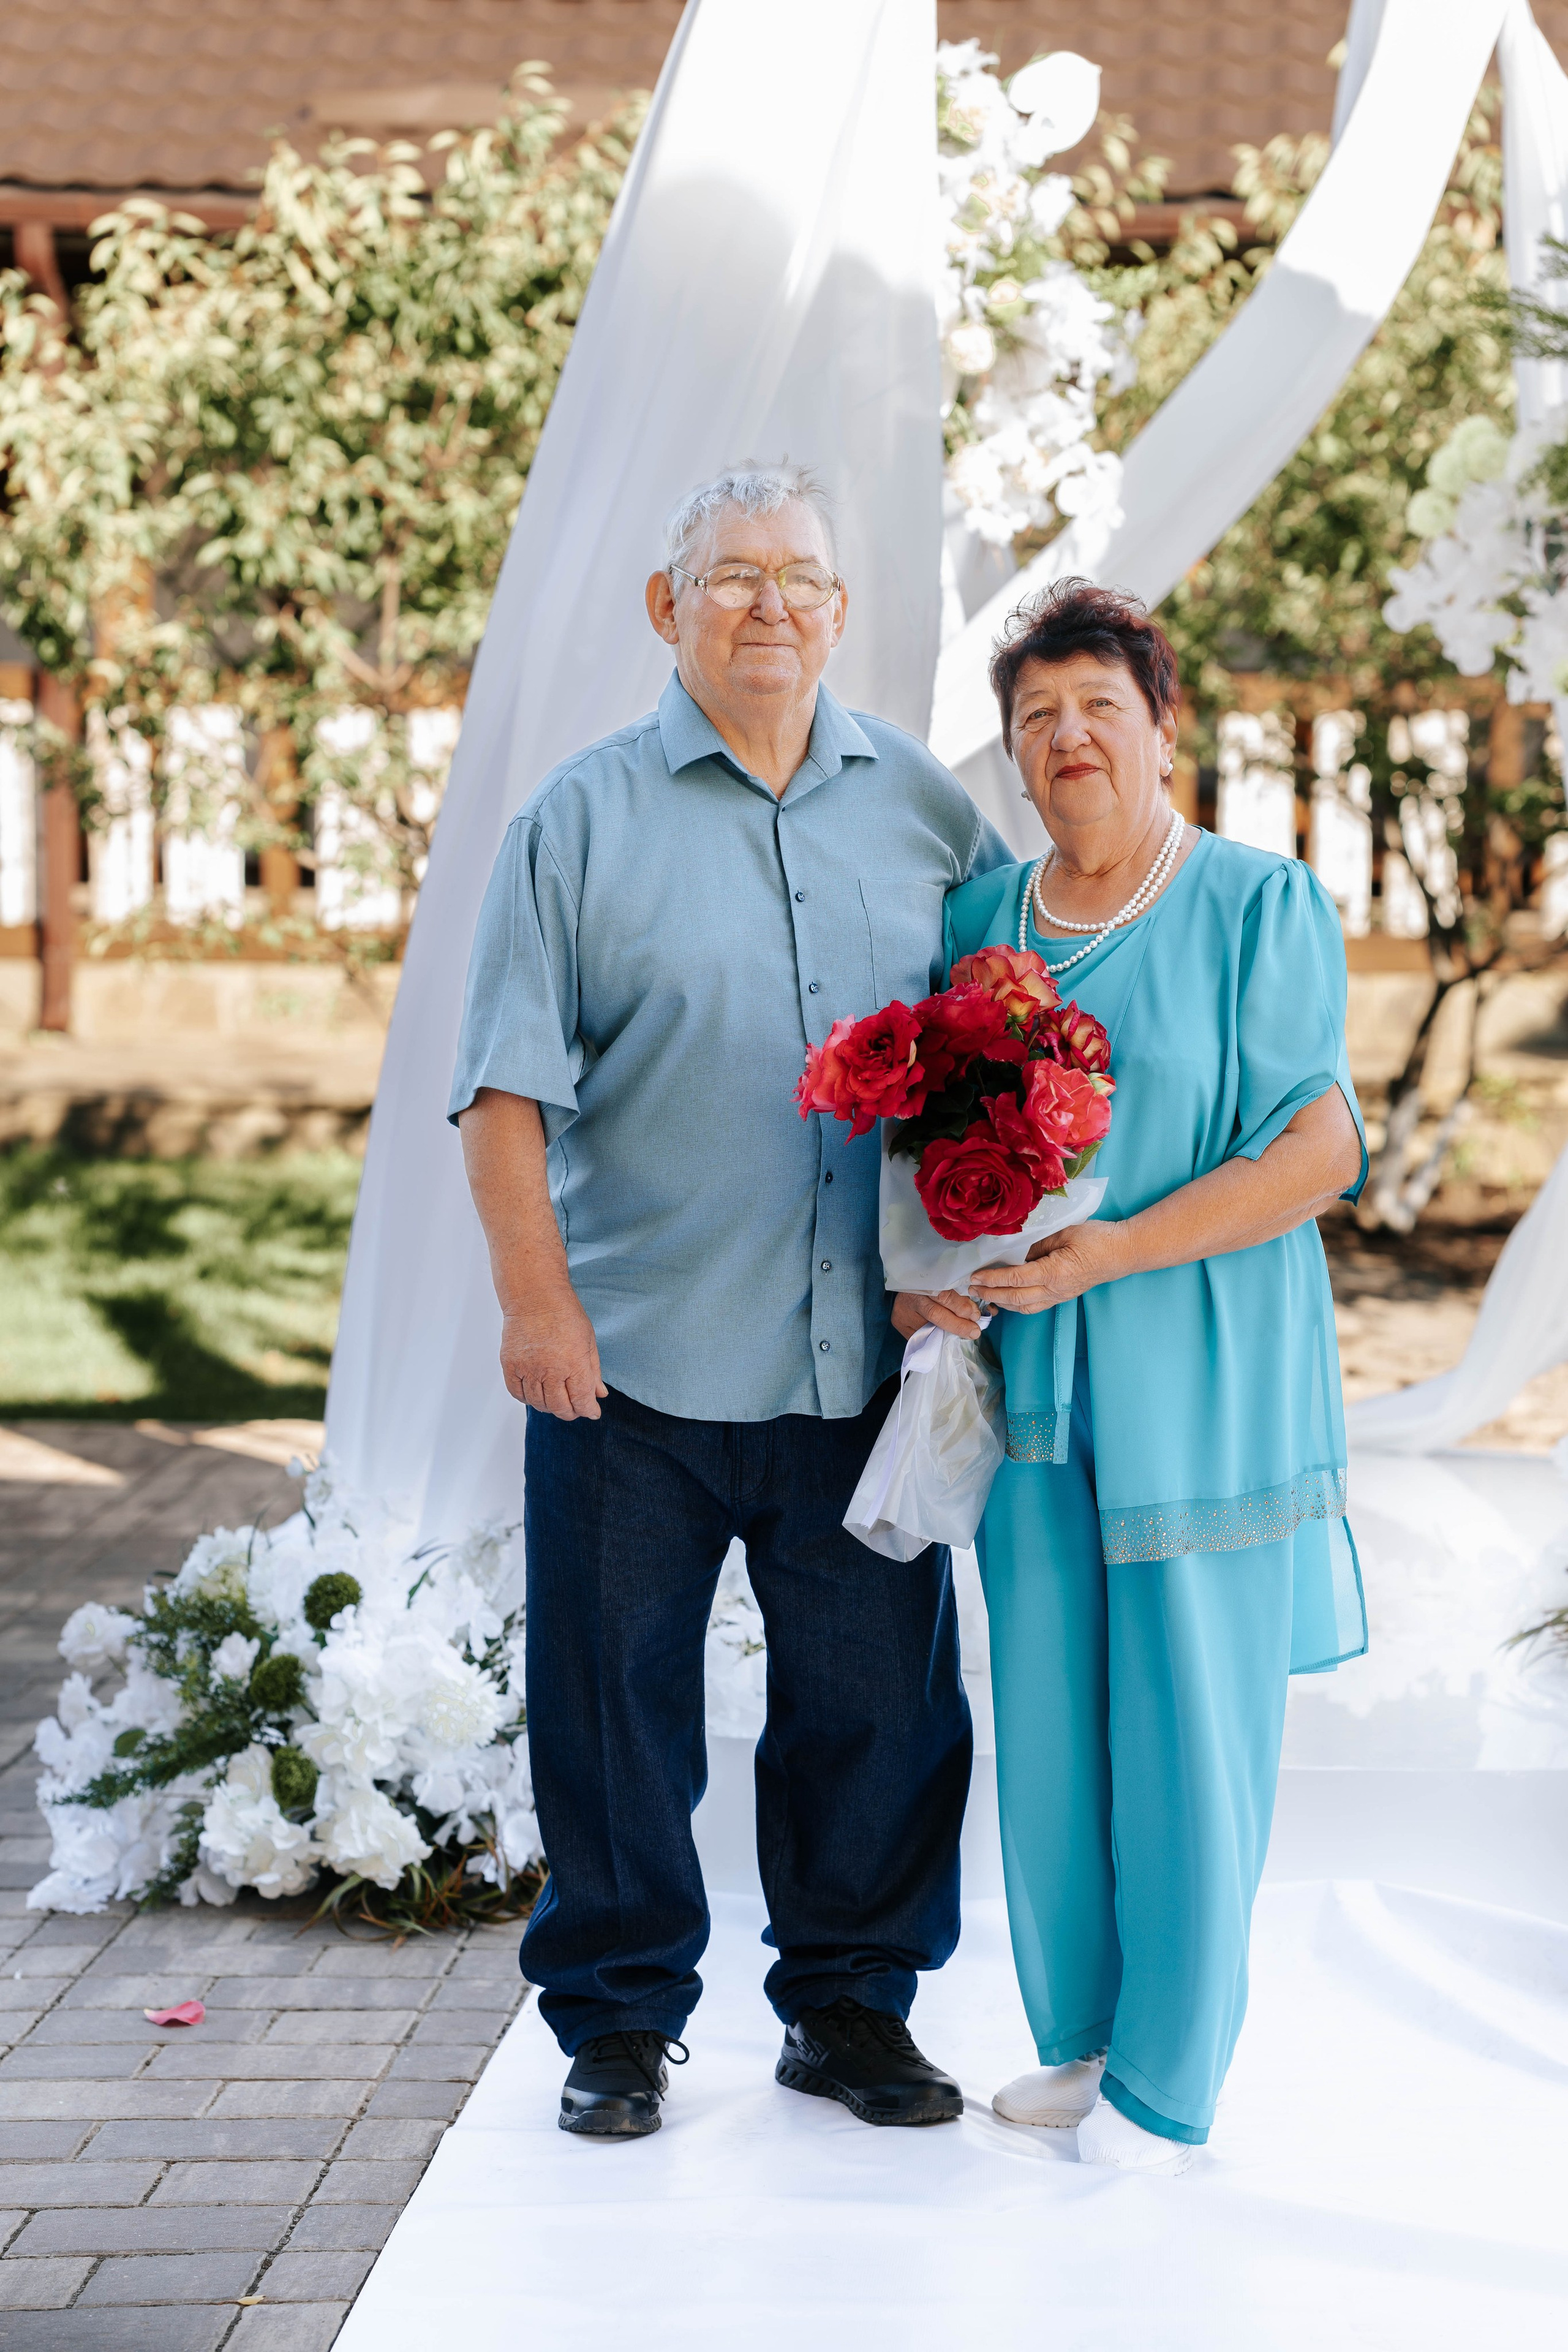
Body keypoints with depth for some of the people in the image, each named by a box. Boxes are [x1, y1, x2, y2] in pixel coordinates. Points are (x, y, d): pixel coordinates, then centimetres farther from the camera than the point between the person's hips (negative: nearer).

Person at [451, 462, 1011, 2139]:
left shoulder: (926, 808, 9)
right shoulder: (582, 817, 1)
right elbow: (508, 1084, -3)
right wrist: (534, 1299, -12)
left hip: (864, 1355, 3)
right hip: (637, 1356, -2)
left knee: (879, 1693, 9)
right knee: (616, 1698, 6)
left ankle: (851, 2004, 26)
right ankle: (619, 2019, 22)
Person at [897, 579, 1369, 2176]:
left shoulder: (1261, 907, -5)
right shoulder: (978, 917, 11)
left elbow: (1322, 1149, -12)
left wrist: (1110, 1252, -18)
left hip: (1200, 1374, -5)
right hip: (1031, 1377, 5)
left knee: (1187, 1716, 0)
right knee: (1046, 1709, 9)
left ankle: (1168, 2084, 13)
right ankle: (1078, 2035, 26)